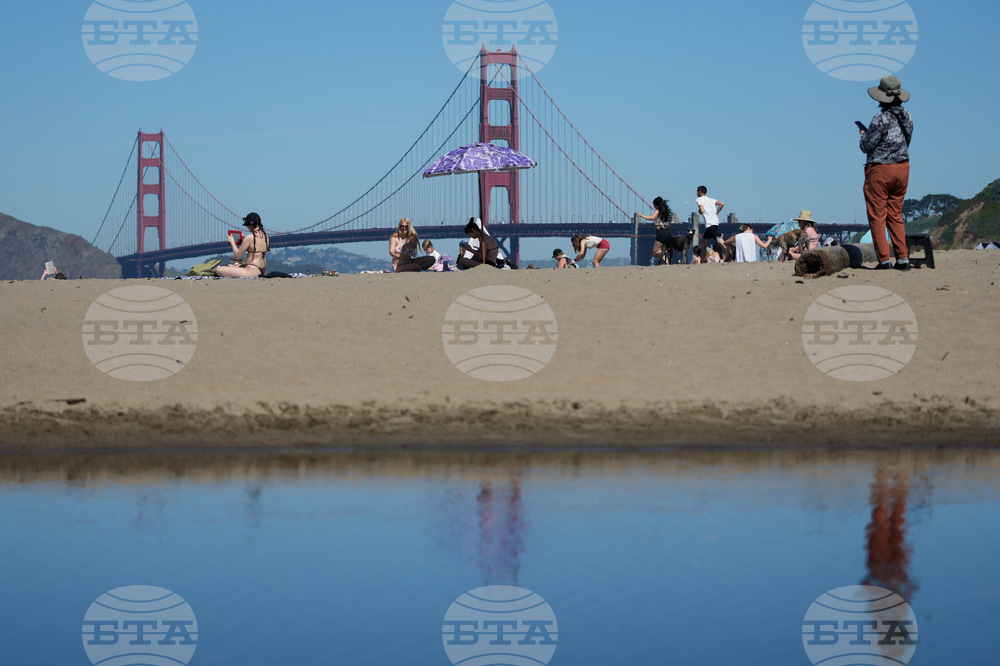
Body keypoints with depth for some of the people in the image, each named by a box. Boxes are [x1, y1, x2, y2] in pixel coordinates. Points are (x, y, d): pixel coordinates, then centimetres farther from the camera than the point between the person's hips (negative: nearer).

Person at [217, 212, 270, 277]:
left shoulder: (249, 237, -17)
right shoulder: (265, 236, 7)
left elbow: (238, 256, -9)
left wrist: (232, 242, 5)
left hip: (252, 271, -9)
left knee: (218, 270, -14)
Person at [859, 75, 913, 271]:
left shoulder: (881, 119, -18)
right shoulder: (907, 117, 4)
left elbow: (867, 147, -15)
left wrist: (864, 135, 8)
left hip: (880, 170, -7)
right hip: (902, 168, 7)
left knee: (877, 216, 0)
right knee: (895, 216, 14)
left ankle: (884, 259, -4)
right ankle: (903, 258, 8)